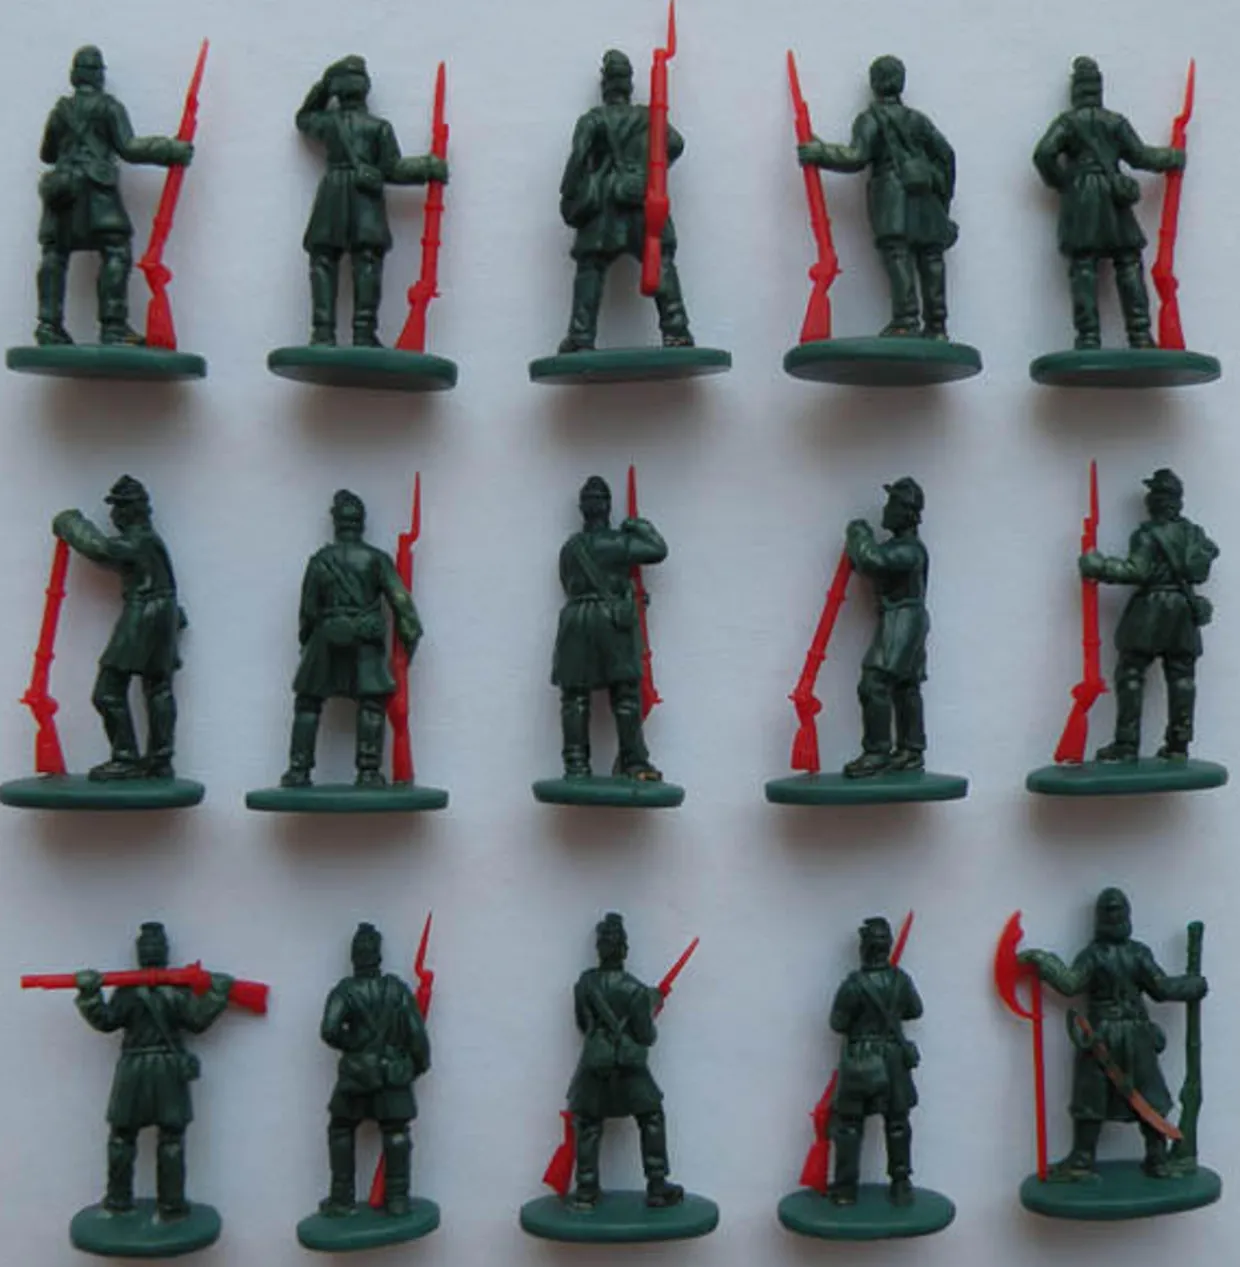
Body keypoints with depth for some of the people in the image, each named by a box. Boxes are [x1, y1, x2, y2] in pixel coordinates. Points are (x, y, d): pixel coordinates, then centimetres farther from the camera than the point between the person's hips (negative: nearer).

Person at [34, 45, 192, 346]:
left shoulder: (61, 110, 19)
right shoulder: (109, 107, 4)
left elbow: (47, 154, 28)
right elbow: (128, 147, -4)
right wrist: (173, 150, -2)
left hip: (60, 185, 6)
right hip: (94, 186, -5)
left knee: (55, 253, 5)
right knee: (116, 250, -9)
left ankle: (49, 323, -3)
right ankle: (113, 325, -21)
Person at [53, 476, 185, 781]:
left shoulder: (138, 541, -14)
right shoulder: (147, 538, 17)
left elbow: (98, 548, -20)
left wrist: (71, 523, -9)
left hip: (141, 618, -10)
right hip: (163, 618, 10)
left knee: (109, 691, -6)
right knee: (158, 689, 10)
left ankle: (126, 759, -6)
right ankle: (160, 760, 13)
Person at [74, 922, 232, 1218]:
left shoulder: (127, 989, -4)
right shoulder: (178, 990, -4)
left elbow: (105, 1021, -5)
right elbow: (198, 1020, -3)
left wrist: (89, 995, -7)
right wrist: (217, 994, 3)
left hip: (133, 1071, 0)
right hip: (169, 1070, 0)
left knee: (122, 1137, 13)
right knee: (172, 1138, 4)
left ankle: (118, 1199, 17)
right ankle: (171, 1203, 3)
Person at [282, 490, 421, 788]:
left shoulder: (319, 561, 3)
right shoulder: (376, 559, 0)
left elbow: (308, 610, 5)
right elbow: (400, 599, -7)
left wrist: (306, 641, 19)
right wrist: (411, 635, -3)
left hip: (326, 641, 1)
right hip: (366, 642, -1)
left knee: (307, 705, 10)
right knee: (371, 705, 3)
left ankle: (299, 771, 7)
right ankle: (369, 772, -5)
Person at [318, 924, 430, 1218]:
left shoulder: (345, 990, -9)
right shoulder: (398, 988, -4)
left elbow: (329, 1030, -20)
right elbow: (416, 1031, -4)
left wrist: (351, 1044, -2)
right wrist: (420, 1063, 10)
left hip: (356, 1074, -1)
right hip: (393, 1074, 1)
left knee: (341, 1131, 15)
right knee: (396, 1134, 10)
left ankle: (342, 1199, 14)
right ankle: (398, 1198, 6)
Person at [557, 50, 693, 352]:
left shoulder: (592, 120, 9)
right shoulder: (648, 117, 16)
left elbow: (577, 160, -3)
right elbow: (675, 143, 4)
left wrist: (568, 199, 1)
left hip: (603, 207, -1)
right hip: (644, 205, 1)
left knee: (590, 269, -1)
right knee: (661, 264, 0)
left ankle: (581, 337, -11)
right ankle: (676, 329, -12)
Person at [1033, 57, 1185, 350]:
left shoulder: (1067, 121, 4)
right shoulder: (1116, 122, 10)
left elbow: (1044, 153, -9)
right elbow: (1139, 155, 10)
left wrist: (1058, 182, 6)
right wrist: (1174, 158, 26)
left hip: (1079, 202, -2)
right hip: (1113, 203, 2)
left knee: (1083, 270, -5)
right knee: (1129, 265, 4)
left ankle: (1089, 338, -14)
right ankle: (1140, 335, -2)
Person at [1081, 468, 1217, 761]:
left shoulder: (1147, 535, -11)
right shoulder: (1194, 532, 10)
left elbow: (1136, 571, -19)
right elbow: (1210, 553, 28)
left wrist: (1098, 566, -15)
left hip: (1150, 610, -6)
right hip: (1185, 610, 6)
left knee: (1131, 675, -3)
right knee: (1181, 677, 8)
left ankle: (1126, 745, -7)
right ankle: (1178, 745, 9)